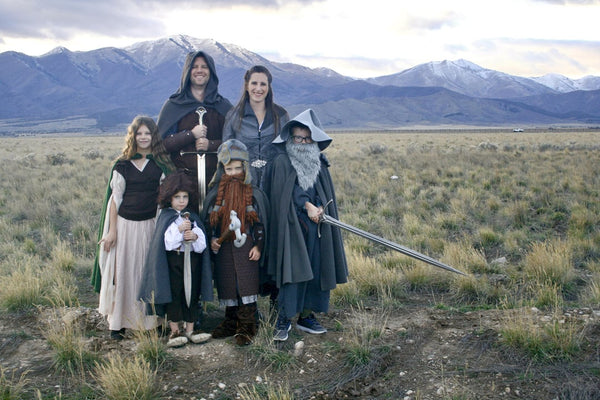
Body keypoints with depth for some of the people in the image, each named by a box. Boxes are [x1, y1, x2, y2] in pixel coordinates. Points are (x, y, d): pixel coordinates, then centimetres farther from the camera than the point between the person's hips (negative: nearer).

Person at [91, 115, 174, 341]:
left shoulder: (161, 165, 4)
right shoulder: (122, 165, 2)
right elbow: (115, 198, 3)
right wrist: (112, 230, -1)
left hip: (150, 225, 1)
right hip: (125, 224, 0)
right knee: (121, 272, 3)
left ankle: (148, 320, 16)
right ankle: (117, 322, 12)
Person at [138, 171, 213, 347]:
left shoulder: (193, 216, 10)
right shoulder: (165, 217, -2)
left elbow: (203, 243, 8)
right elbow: (166, 242, -12)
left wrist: (194, 237, -13)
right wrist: (179, 230, -23)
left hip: (192, 260, 4)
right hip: (173, 261, -4)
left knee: (192, 294, 6)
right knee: (174, 294, -1)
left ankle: (190, 330, 16)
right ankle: (174, 331, 10)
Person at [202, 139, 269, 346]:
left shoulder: (254, 193, 0)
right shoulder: (216, 193, 5)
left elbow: (260, 222, 1)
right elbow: (208, 219, 10)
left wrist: (258, 246, -5)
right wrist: (212, 240, -3)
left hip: (246, 247, -3)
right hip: (224, 247, 3)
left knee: (247, 285, -5)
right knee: (227, 286, 9)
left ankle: (246, 327, 2)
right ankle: (231, 322, 24)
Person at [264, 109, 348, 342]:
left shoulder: (319, 163, 14)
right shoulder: (282, 162, -1)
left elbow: (326, 193, 10)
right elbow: (285, 192, -9)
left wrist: (319, 208, -9)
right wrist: (307, 205, -14)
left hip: (316, 225, 5)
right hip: (292, 226, -5)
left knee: (316, 269, 6)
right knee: (294, 270, -10)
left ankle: (306, 316, 18)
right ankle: (284, 319, -1)